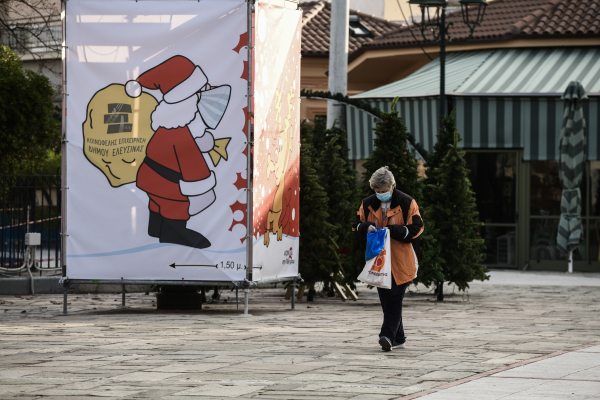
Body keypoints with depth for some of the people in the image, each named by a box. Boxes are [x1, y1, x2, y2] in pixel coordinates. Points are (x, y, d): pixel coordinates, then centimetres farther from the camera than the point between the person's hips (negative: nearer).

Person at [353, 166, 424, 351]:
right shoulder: (367, 204, 9)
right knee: (386, 300, 8)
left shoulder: (407, 203, -4)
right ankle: (398, 339, 17)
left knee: (394, 298, -13)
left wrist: (391, 230, -18)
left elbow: (415, 229, -8)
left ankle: (388, 335, -18)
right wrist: (367, 228, -9)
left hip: (400, 261, -5)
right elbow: (357, 227, 14)